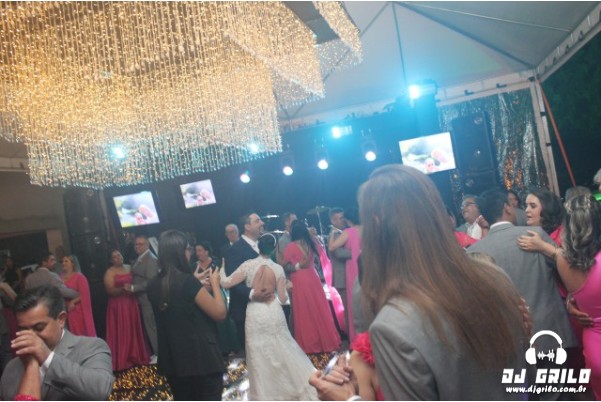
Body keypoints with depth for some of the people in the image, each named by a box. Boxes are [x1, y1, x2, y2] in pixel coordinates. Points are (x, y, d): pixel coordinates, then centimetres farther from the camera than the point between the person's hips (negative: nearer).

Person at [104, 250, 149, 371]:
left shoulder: (129, 268, 11)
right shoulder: (110, 272, -5)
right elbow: (110, 290, -14)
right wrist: (123, 289, -27)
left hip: (131, 303, 5)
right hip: (118, 305, -5)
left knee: (134, 330, 10)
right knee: (121, 332, -1)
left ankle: (135, 356, 22)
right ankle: (122, 360, 7)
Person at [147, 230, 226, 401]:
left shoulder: (153, 285, 2)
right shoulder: (187, 281, -21)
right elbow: (220, 313, -15)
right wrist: (215, 283, -2)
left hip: (172, 359, 7)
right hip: (201, 357, -7)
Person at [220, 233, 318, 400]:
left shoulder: (248, 265, -9)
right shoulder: (278, 268, -4)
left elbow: (226, 283, -7)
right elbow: (283, 299, -2)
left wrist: (221, 271, 12)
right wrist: (287, 288, 18)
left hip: (255, 315, -2)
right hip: (274, 314, 2)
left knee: (259, 358, 12)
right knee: (283, 353, 18)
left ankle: (265, 394, 22)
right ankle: (299, 387, 30)